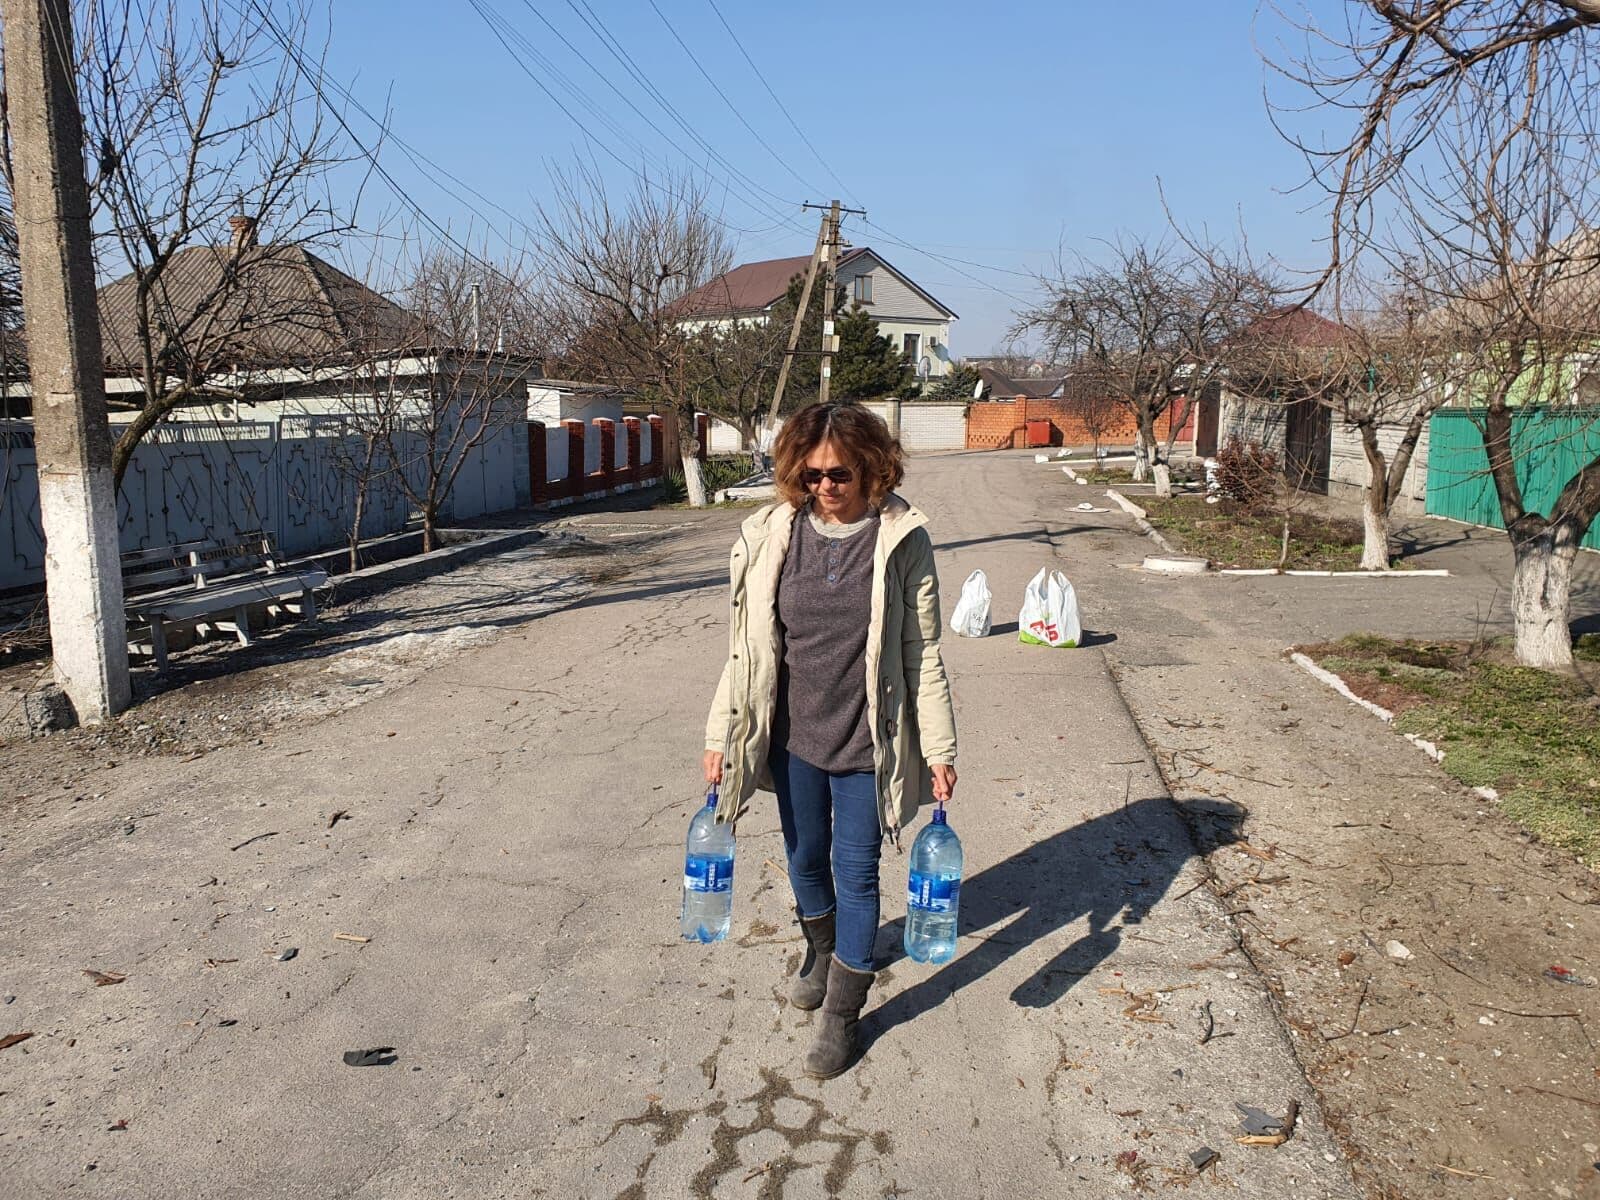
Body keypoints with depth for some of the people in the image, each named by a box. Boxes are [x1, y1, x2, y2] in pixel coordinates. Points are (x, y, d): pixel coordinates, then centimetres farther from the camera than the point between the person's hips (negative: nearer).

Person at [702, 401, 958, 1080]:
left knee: (856, 871, 7)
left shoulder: (902, 541, -10)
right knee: (805, 858, 20)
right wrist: (721, 735, 2)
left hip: (866, 740, -3)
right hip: (793, 735, 3)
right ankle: (821, 949, 50)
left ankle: (842, 1013, 25)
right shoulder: (772, 536, -5)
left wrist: (939, 751, -5)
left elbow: (923, 654, -6)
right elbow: (748, 646, 2)